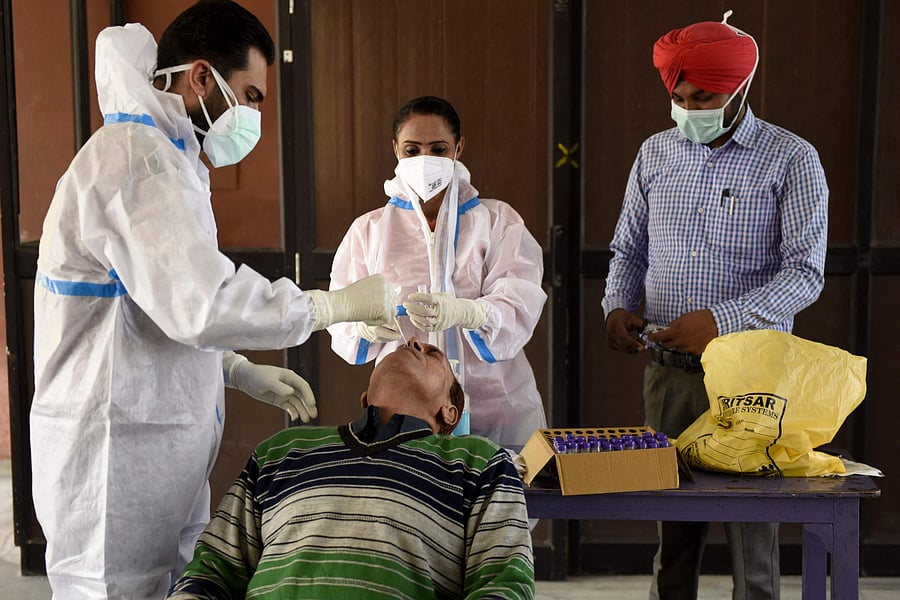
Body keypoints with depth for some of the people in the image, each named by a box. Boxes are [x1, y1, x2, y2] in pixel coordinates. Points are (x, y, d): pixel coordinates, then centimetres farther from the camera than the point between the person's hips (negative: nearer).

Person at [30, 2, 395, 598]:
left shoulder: (157, 155, 18)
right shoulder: (136, 157, -17)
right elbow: (200, 304, -27)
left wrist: (241, 371, 13)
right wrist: (338, 304, -19)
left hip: (160, 449, 10)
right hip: (116, 453, -10)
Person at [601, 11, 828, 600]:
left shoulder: (791, 159, -4)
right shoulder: (655, 153, 9)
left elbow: (804, 271, -11)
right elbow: (628, 249, 18)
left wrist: (721, 320, -22)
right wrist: (617, 307, -2)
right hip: (668, 370, 4)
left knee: (751, 528, 2)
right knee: (672, 524, 9)